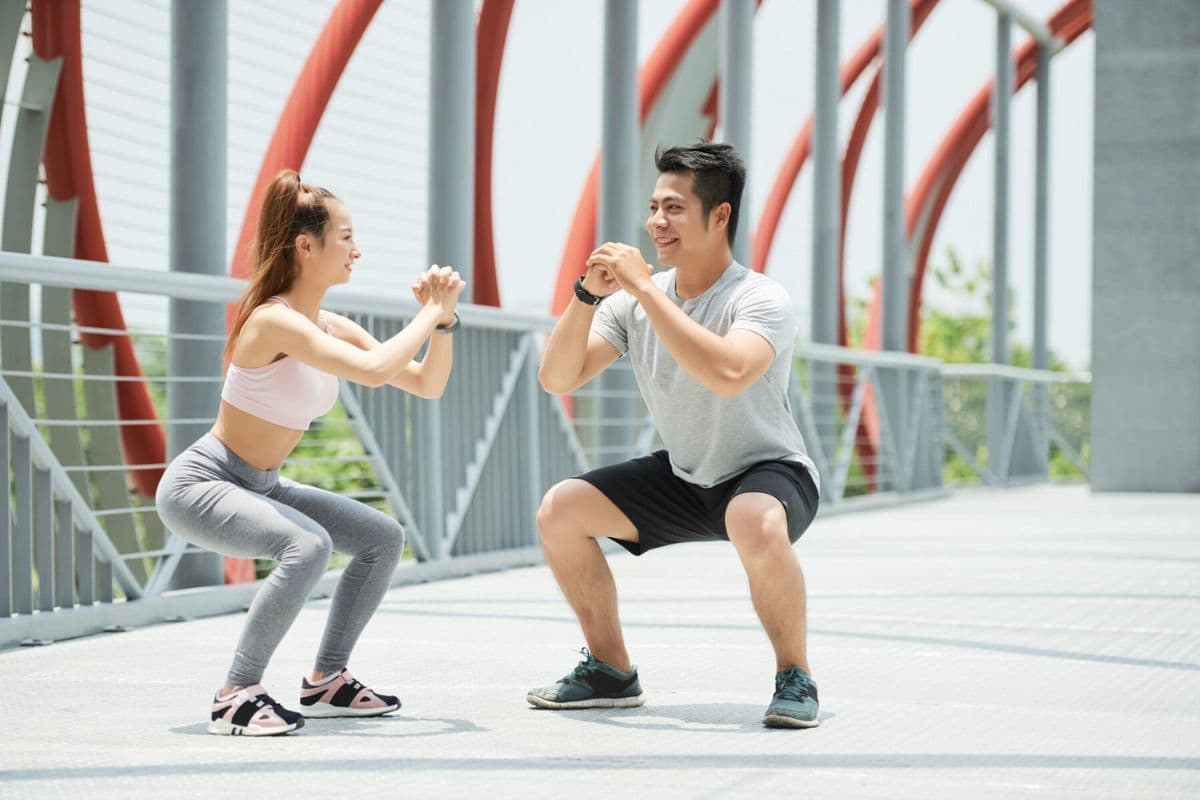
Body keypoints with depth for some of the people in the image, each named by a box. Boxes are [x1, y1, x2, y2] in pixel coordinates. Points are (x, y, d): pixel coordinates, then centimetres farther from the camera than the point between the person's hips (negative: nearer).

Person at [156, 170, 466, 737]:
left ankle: (326, 681, 14)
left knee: (383, 538, 6)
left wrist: (443, 320, -8)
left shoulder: (332, 328, 4)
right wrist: (428, 313, -23)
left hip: (260, 488, 9)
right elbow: (374, 370, -36)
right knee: (308, 545, -33)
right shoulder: (275, 320, -23)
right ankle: (236, 696, -23)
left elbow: (427, 385, 7)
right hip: (198, 485, -9)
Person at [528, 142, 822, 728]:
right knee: (559, 509, -7)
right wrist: (588, 295, -24)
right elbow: (557, 378, -9)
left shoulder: (761, 301, -22)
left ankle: (795, 678, -17)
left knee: (757, 525, -41)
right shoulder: (635, 302, -5)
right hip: (683, 478, 7)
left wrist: (645, 288, -38)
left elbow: (728, 374, -44)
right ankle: (611, 672, 8)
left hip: (768, 472, -6)